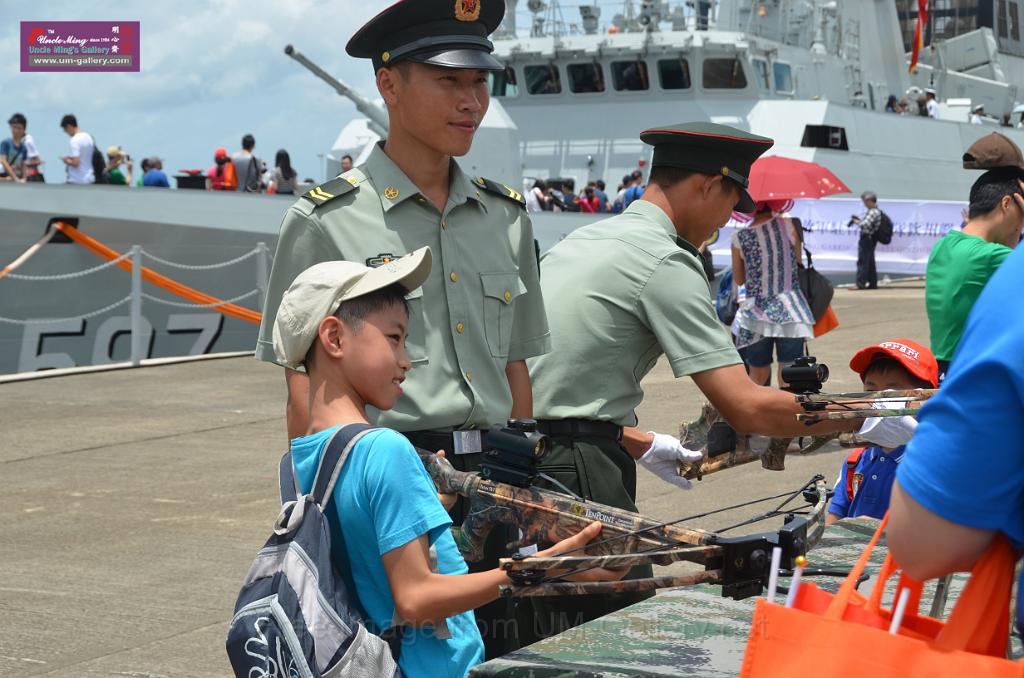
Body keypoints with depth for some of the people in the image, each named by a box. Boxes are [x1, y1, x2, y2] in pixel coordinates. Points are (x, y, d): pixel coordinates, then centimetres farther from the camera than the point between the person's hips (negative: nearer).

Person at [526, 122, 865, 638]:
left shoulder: (583, 238, 18)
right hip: (579, 477, -10)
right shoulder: (668, 262, -10)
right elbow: (745, 407, -14)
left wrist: (642, 445, 32)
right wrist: (863, 420, -2)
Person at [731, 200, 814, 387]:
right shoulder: (789, 225, -4)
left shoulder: (740, 238, -3)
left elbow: (738, 280, 9)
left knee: (758, 376, 12)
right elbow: (799, 262, 9)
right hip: (790, 312, -1)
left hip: (756, 314, 1)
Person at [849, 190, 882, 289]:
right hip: (870, 239, 11)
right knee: (870, 262, 15)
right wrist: (859, 220, 6)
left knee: (862, 262, -9)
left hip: (867, 239, -11)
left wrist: (856, 221, -9)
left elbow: (865, 225, -27)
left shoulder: (873, 212, -19)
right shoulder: (875, 211, 14)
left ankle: (860, 284, -10)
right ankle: (873, 284, 21)